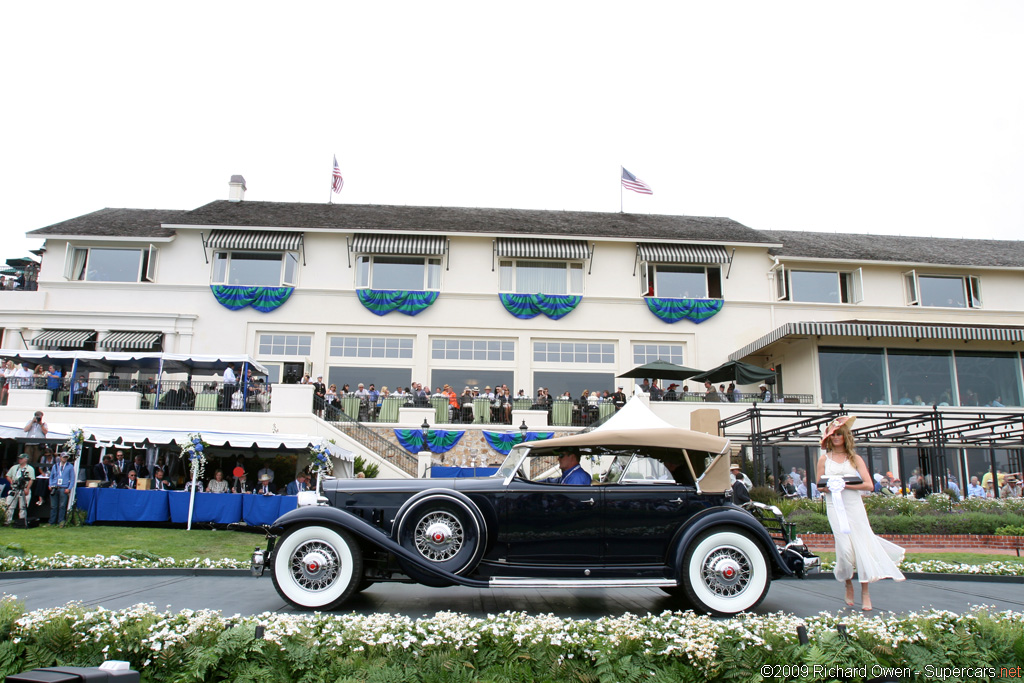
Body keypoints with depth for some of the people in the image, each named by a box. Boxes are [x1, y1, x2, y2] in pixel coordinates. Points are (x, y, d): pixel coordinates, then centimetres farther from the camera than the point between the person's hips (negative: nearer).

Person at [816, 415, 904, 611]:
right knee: (845, 547, -11)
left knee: (862, 544, -5)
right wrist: (830, 488, -14)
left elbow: (869, 485, -1)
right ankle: (848, 584, 12)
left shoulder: (855, 458, 7)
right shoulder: (824, 459, 7)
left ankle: (865, 592, 5)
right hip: (835, 507, -1)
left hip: (854, 505, 1)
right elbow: (820, 486, 8)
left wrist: (846, 485, -14)